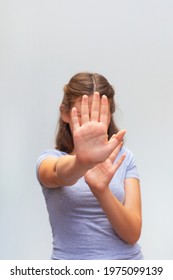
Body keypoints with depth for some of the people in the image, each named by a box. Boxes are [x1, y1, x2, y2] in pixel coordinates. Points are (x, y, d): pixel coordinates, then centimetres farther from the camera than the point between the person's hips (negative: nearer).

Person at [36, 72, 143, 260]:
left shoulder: (123, 158, 1)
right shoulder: (50, 159, -2)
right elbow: (61, 174, -27)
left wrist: (101, 189, -27)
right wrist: (83, 161, -47)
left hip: (125, 261, 1)